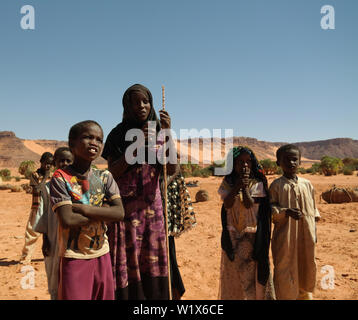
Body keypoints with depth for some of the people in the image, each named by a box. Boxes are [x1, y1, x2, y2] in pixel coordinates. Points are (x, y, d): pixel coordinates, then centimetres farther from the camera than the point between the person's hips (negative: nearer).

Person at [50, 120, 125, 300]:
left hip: (102, 255, 4)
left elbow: (120, 213, -10)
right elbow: (67, 220, -21)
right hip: (74, 258, -4)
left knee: (105, 296, 15)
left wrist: (85, 209, -18)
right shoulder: (61, 178, -10)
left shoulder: (105, 177, 1)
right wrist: (103, 213, -13)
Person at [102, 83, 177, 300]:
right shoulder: (118, 134, -1)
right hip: (125, 208, -2)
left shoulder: (158, 134, 6)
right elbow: (113, 172, -8)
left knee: (152, 265, 9)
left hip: (152, 207, 3)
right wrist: (137, 144, -16)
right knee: (127, 263, 1)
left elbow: (172, 170, -5)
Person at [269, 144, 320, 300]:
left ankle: (305, 292, 43)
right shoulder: (276, 185, -7)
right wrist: (286, 212, -24)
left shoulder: (307, 184, 4)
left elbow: (313, 208, 12)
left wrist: (313, 232, 12)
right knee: (285, 265, 3)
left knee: (307, 263, 17)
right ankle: (285, 295, 23)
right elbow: (271, 208, -7)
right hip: (285, 234, -4)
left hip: (305, 234, 4)